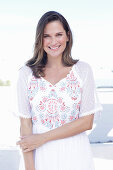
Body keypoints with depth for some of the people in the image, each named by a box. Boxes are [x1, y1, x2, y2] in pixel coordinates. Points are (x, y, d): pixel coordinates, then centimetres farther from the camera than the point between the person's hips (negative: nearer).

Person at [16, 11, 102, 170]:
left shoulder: (83, 70, -3)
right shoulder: (26, 73, -2)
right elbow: (25, 124, -4)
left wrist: (42, 138, -12)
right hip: (38, 156, 0)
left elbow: (87, 122, -7)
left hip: (74, 155, 0)